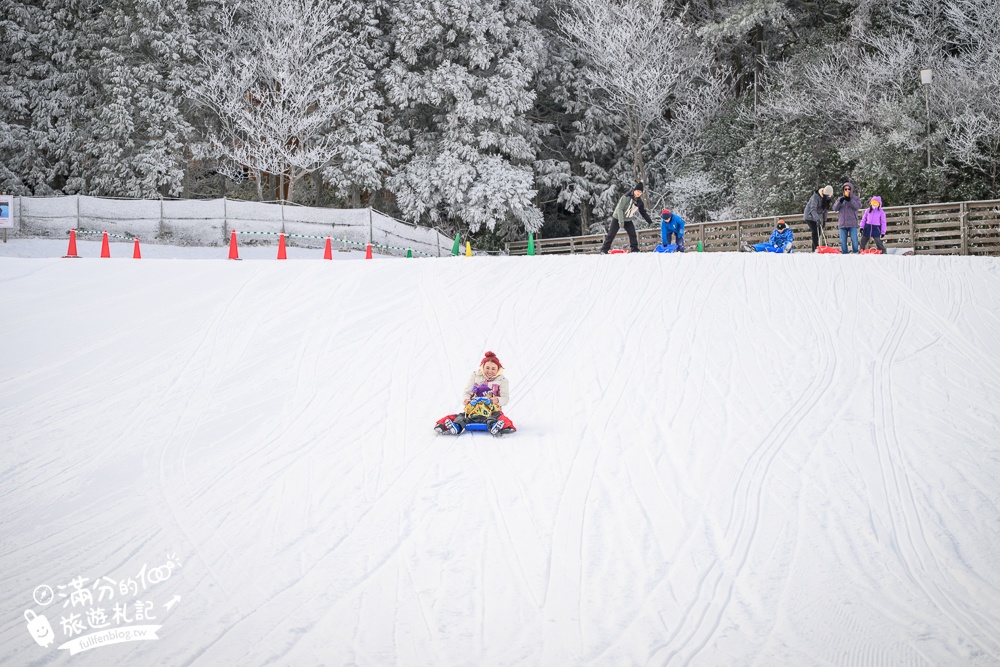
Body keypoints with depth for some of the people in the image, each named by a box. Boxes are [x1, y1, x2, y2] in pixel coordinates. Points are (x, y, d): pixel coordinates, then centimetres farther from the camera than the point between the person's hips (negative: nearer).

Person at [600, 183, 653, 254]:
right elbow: (619, 208, -24)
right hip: (617, 218, -5)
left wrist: (650, 222, 6)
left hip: (628, 220, 5)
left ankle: (634, 249, 4)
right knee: (611, 234, -5)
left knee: (633, 234, -5)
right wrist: (621, 220, -30)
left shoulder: (639, 202, -2)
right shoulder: (626, 197, -22)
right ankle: (604, 250, -1)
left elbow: (643, 213, 9)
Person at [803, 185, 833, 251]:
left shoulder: (827, 198, -2)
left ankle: (814, 250, 11)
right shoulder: (816, 197, -25)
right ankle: (816, 248, -23)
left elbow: (825, 208, 11)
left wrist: (824, 219, 10)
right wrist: (817, 219, -44)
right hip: (810, 216, -7)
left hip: (817, 217, 7)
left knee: (819, 233, 4)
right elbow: (813, 209, -32)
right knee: (815, 232, -20)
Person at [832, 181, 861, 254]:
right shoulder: (840, 198, 15)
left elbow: (858, 206, -10)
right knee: (843, 241, 1)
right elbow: (835, 208, 2)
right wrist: (840, 201, -17)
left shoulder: (856, 198, 9)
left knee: (854, 240, -9)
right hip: (842, 223, 2)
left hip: (852, 223, -2)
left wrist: (850, 200, -23)